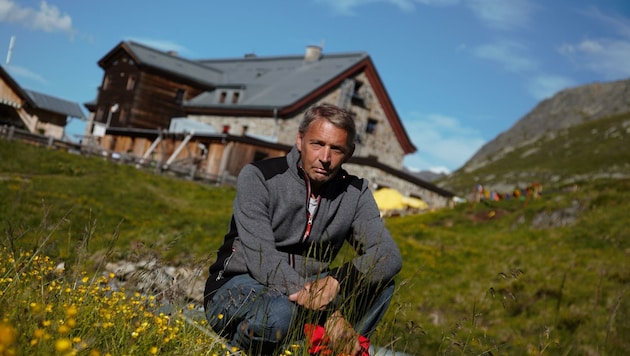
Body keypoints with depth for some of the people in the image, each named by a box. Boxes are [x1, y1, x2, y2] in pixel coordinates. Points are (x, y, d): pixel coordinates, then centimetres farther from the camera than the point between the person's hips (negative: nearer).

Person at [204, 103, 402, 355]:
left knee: (380, 282, -14)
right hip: (236, 289, -4)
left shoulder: (355, 193, -2)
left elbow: (389, 256, -13)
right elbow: (262, 259, -25)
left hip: (302, 294, 4)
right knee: (279, 312, -37)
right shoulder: (258, 177, -15)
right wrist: (329, 315, -33)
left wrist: (336, 281, -34)